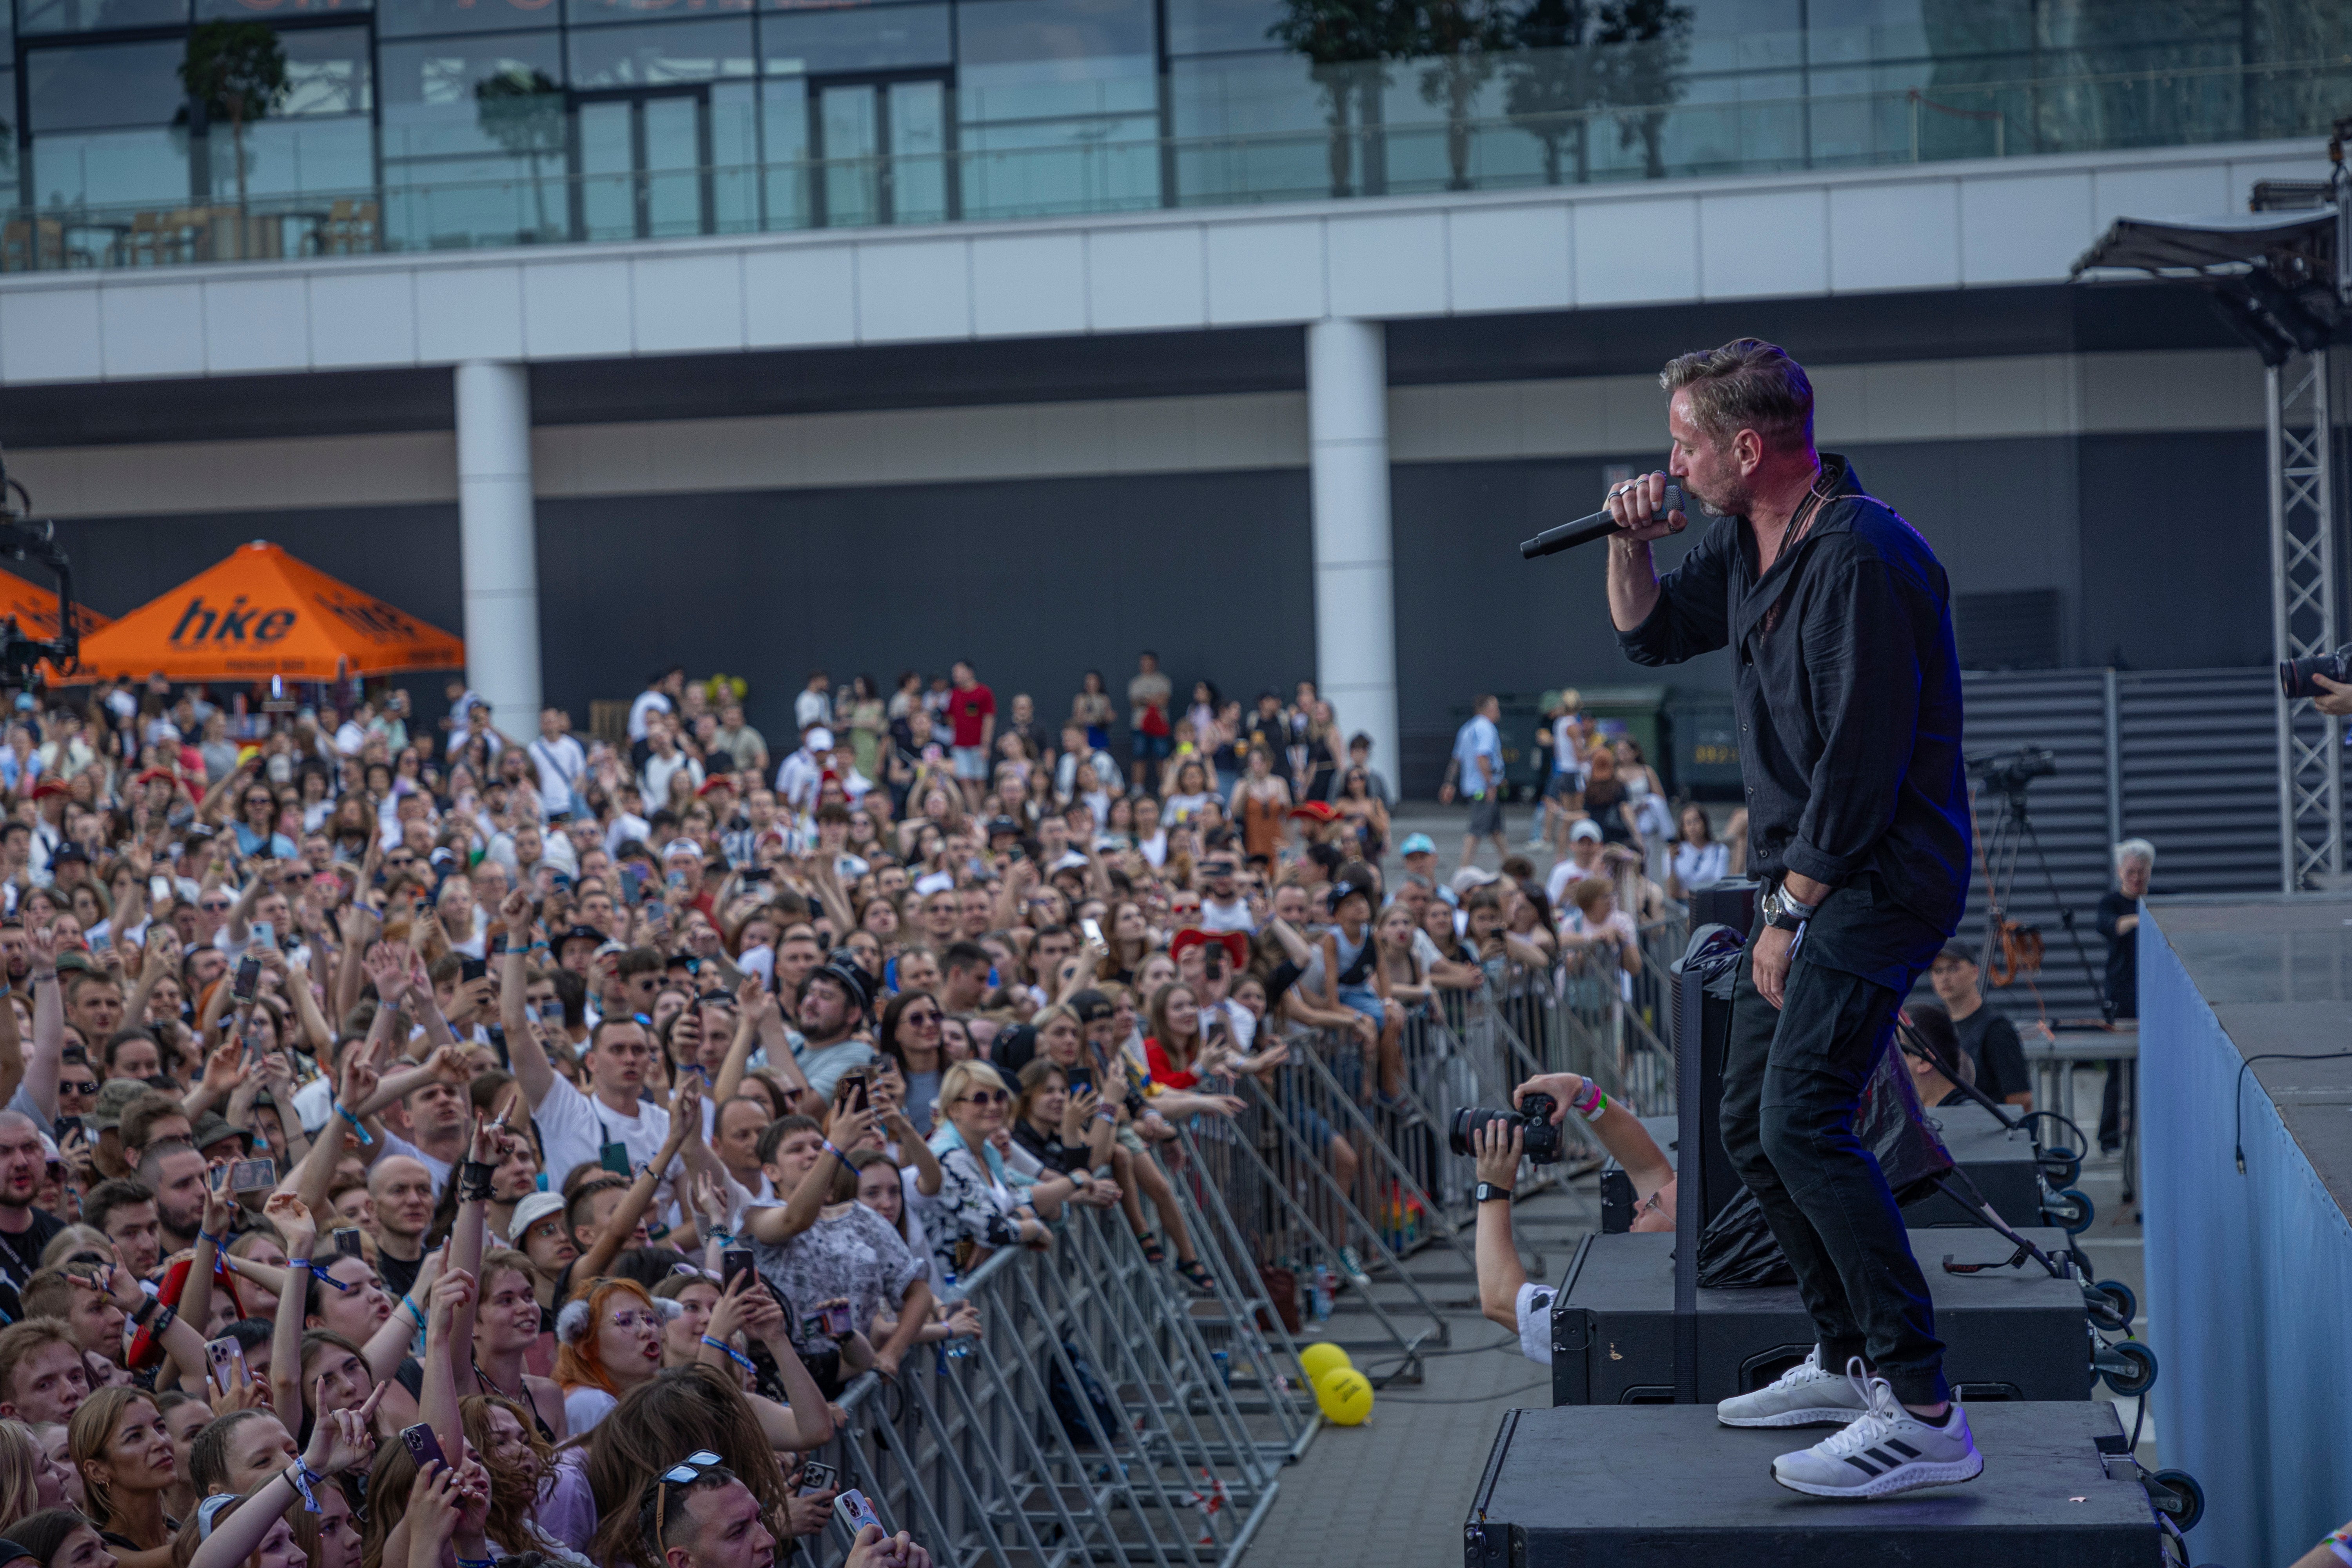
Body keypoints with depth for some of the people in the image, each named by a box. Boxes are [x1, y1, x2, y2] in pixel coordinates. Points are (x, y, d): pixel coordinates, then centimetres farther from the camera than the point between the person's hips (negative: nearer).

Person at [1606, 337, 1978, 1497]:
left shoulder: (1860, 560, -21)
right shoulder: (1750, 540, 9)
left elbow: (1862, 762, -22)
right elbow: (1651, 634, 24)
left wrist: (1791, 914, -17)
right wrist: (1630, 543, 3)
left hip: (1878, 879, -10)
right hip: (1807, 880, 10)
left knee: (1802, 1121, -22)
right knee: (1753, 1126, 15)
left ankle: (1925, 1415, -23)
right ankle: (1850, 1360, 28)